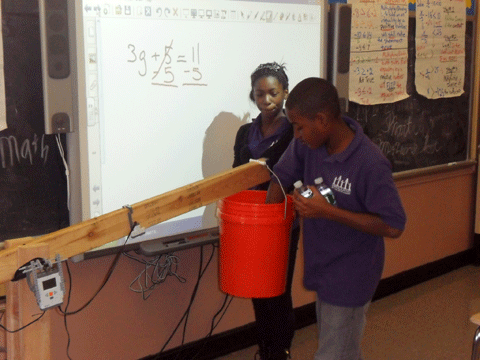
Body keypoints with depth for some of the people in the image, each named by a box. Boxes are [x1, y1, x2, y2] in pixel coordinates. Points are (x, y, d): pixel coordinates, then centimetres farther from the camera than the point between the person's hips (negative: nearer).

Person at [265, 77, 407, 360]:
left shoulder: (371, 164, -27)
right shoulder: (308, 144, -8)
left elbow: (393, 226, -25)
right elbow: (280, 178, 7)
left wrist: (327, 211, -29)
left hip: (350, 280, -7)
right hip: (322, 270, 7)